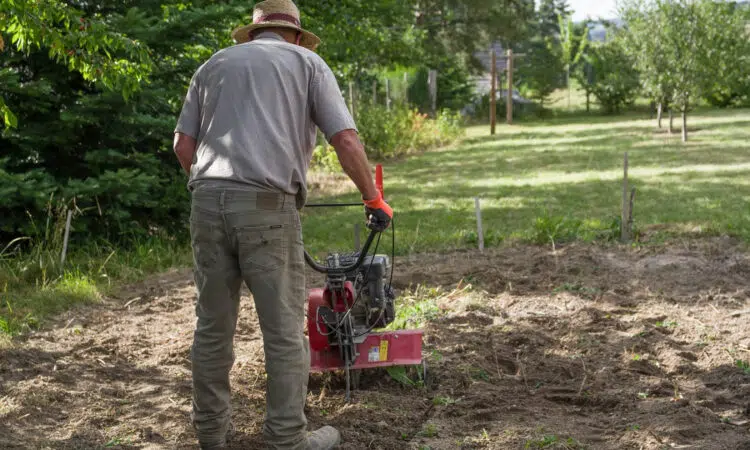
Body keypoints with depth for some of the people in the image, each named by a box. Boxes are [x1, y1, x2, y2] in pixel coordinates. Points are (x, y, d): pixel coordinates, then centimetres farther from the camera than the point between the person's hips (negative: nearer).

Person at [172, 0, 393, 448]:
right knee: (284, 329, 4)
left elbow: (184, 147, 15)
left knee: (213, 324, 13)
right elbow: (346, 141, 2)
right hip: (267, 206, -4)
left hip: (208, 201, 4)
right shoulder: (307, 61, 12)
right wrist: (374, 199, 12)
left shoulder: (214, 64, 22)